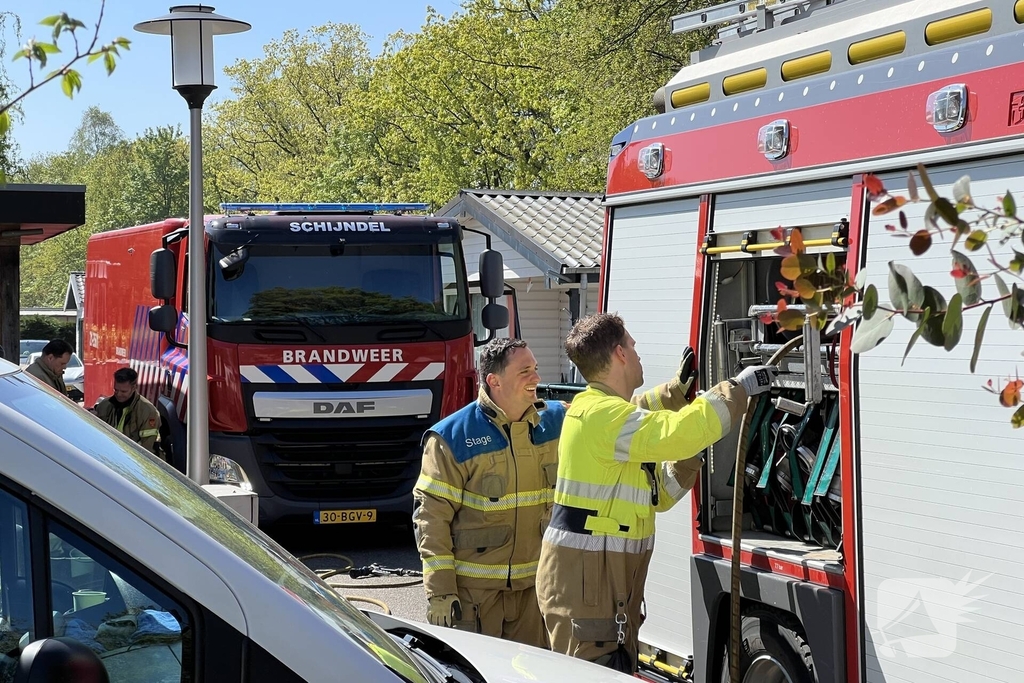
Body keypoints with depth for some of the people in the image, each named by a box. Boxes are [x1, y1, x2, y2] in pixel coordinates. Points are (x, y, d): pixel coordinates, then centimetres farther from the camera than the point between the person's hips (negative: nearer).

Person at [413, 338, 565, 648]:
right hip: (473, 589, -5)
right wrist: (439, 591, -15)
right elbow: (431, 515, -11)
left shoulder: (555, 421, 5)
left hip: (533, 585, 5)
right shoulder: (453, 437, -11)